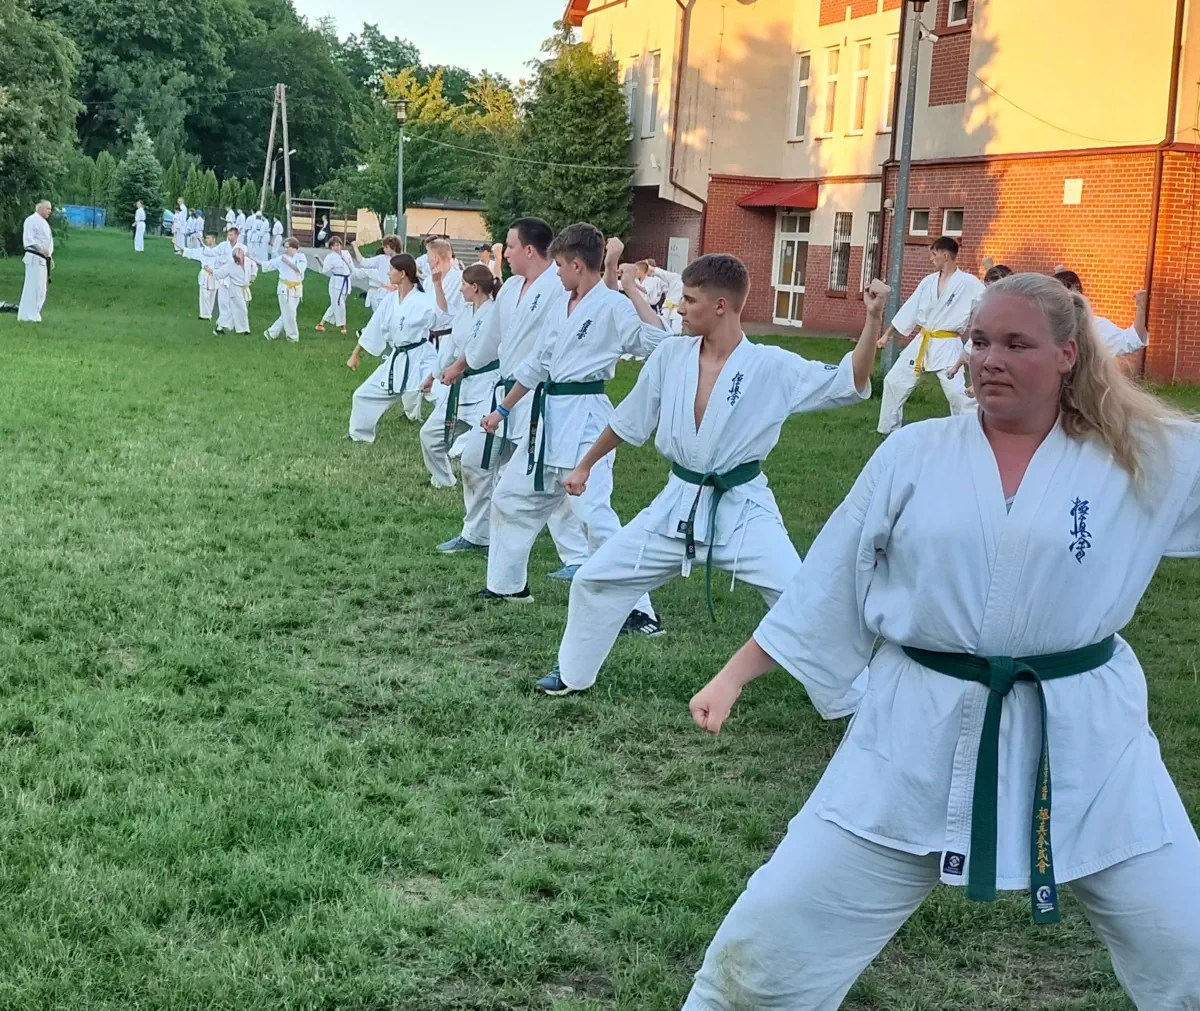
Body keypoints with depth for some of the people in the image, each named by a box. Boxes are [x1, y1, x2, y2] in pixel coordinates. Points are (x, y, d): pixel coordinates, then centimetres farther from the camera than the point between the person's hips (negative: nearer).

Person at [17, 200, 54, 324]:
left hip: (43, 259, 10)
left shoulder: (44, 222, 20)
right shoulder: (32, 220, -10)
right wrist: (41, 250, -29)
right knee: (33, 286, -11)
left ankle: (34, 314, 18)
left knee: (41, 288, 11)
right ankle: (26, 315, -10)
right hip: (35, 258, -10)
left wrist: (50, 257, 24)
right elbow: (28, 239, -20)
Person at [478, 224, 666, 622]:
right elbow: (537, 364, 23)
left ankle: (639, 610, -12)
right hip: (550, 417, 9)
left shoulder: (612, 306, -11)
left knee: (594, 514, -18)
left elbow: (658, 341, -26)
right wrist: (502, 410, 29)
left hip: (585, 420, -9)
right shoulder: (561, 308, 13)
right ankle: (507, 585, 39)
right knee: (511, 497, 20)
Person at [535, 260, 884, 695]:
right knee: (595, 579, 8)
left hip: (742, 508, -3)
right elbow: (629, 419, 10)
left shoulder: (772, 366, -14)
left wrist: (874, 319, -29)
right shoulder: (671, 355, -4)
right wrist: (585, 465, 20)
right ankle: (573, 673, 31)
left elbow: (852, 383, -15)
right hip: (679, 504, 4)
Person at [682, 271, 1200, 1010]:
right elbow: (828, 584, 5)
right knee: (776, 936, 3)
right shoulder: (915, 455, -1)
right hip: (923, 737, 0)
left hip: (1083, 738, 0)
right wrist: (736, 674, 5)